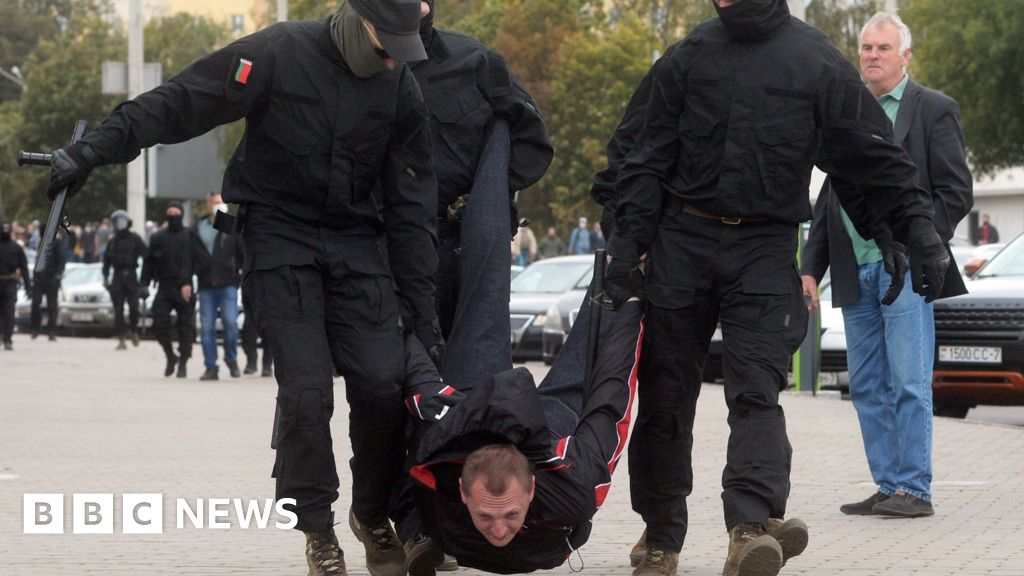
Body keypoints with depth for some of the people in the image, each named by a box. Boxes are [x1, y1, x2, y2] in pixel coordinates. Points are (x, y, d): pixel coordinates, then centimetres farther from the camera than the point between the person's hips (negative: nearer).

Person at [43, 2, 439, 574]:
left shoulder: (402, 90, -1)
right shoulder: (278, 55, -13)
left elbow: (413, 209, 3)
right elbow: (178, 103, -14)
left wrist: (422, 311, 1)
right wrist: (96, 148, -25)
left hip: (357, 242, 3)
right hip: (280, 232, -3)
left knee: (382, 383, -9)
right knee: (306, 388, -12)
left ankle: (374, 516, 16)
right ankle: (318, 529, 6)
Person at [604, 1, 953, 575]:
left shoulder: (818, 61, 2)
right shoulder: (689, 57, 9)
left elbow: (876, 156, 2)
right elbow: (649, 158, 8)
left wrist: (919, 227, -7)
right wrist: (628, 240, -2)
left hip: (765, 247, -2)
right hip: (681, 242, 3)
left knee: (756, 391, -15)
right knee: (665, 395, 4)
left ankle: (752, 526, -27)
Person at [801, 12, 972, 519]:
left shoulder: (934, 110, 1)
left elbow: (956, 192, -3)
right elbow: (828, 199, 19)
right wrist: (811, 268, 13)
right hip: (855, 275, 6)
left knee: (908, 383, -7)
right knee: (866, 387, 7)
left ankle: (914, 489, -3)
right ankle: (888, 487, 13)